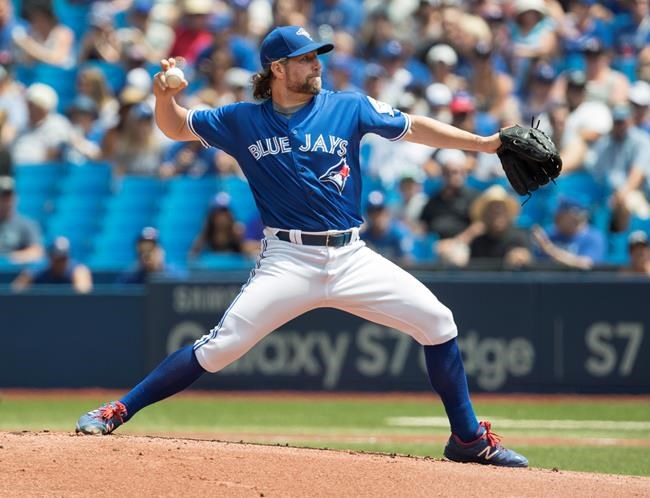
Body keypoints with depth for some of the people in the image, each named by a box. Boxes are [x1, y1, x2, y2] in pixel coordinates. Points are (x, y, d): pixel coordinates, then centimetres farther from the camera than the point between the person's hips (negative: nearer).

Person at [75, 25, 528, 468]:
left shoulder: (348, 108, 4)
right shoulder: (243, 121, 4)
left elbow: (412, 128, 5)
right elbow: (176, 128, 12)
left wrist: (486, 142, -3)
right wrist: (165, 96, -10)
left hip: (351, 258, 2)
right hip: (288, 261, -2)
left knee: (437, 323, -6)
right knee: (220, 346, -15)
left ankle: (469, 438, 8)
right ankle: (117, 412, -6)